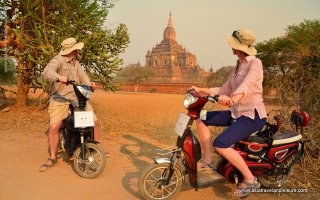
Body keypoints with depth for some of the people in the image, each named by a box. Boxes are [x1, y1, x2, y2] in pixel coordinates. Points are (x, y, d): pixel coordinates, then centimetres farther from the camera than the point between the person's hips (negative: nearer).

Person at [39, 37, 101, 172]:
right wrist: (58, 77, -47)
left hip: (78, 98, 6)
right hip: (60, 100, -6)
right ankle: (52, 158, -1)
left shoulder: (76, 63, 17)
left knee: (94, 121, -2)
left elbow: (82, 75, 6)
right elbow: (47, 71, -25)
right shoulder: (58, 60, -7)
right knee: (54, 126, -20)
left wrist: (89, 84, -17)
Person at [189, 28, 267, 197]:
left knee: (220, 144, -26)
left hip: (253, 115, -9)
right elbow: (224, 90, 14)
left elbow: (246, 85, -34)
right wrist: (201, 90, 8)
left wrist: (232, 99, -53)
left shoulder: (255, 63, -13)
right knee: (201, 119, 4)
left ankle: (250, 180, -8)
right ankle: (207, 161, 12)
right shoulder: (238, 66, 13)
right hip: (237, 113, 9)